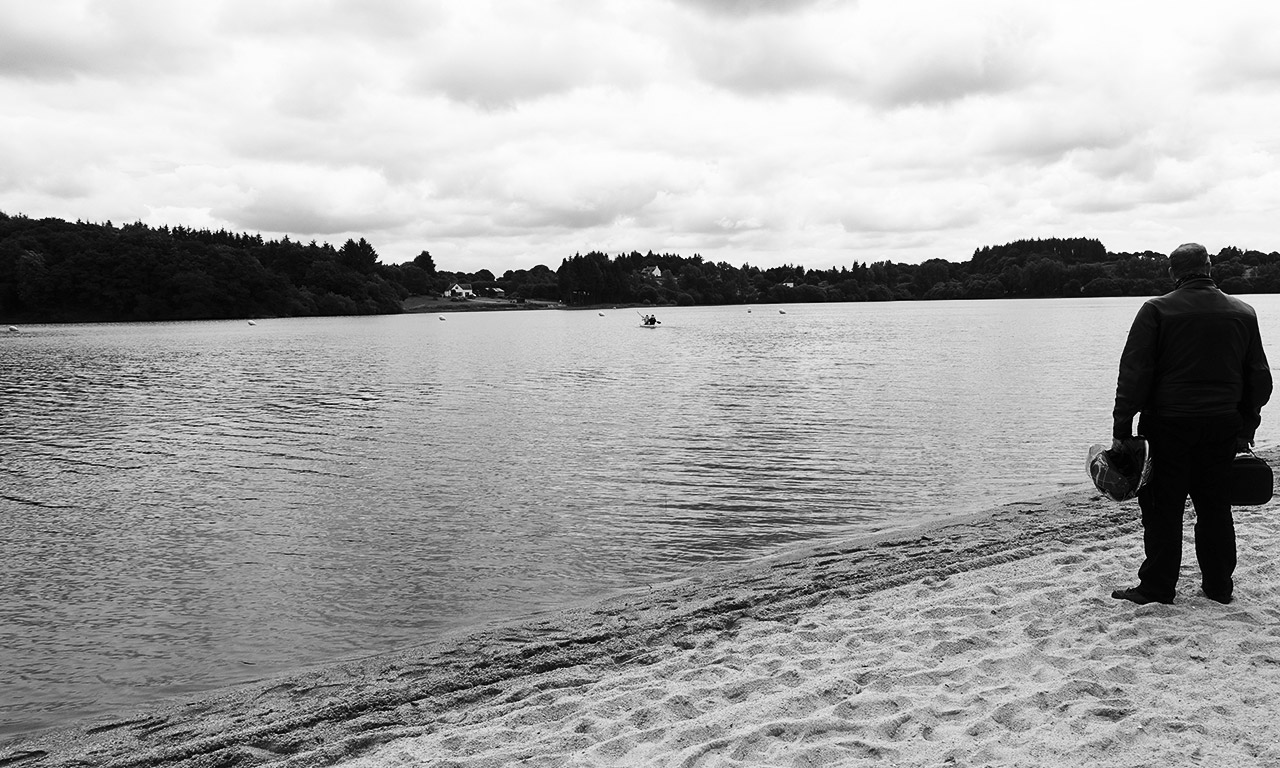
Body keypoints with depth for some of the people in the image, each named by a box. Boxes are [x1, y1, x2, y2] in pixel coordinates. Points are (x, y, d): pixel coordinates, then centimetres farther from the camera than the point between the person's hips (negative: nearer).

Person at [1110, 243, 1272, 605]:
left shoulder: (1157, 310, -8)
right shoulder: (1243, 313, 7)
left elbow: (1134, 373, -12)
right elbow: (1259, 378, 12)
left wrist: (1122, 428, -9)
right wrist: (1247, 426, 19)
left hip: (1167, 425, -4)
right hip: (1223, 426, 4)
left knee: (1162, 508, 2)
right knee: (1216, 507, 13)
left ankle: (1157, 588, 6)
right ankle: (1219, 586, 22)